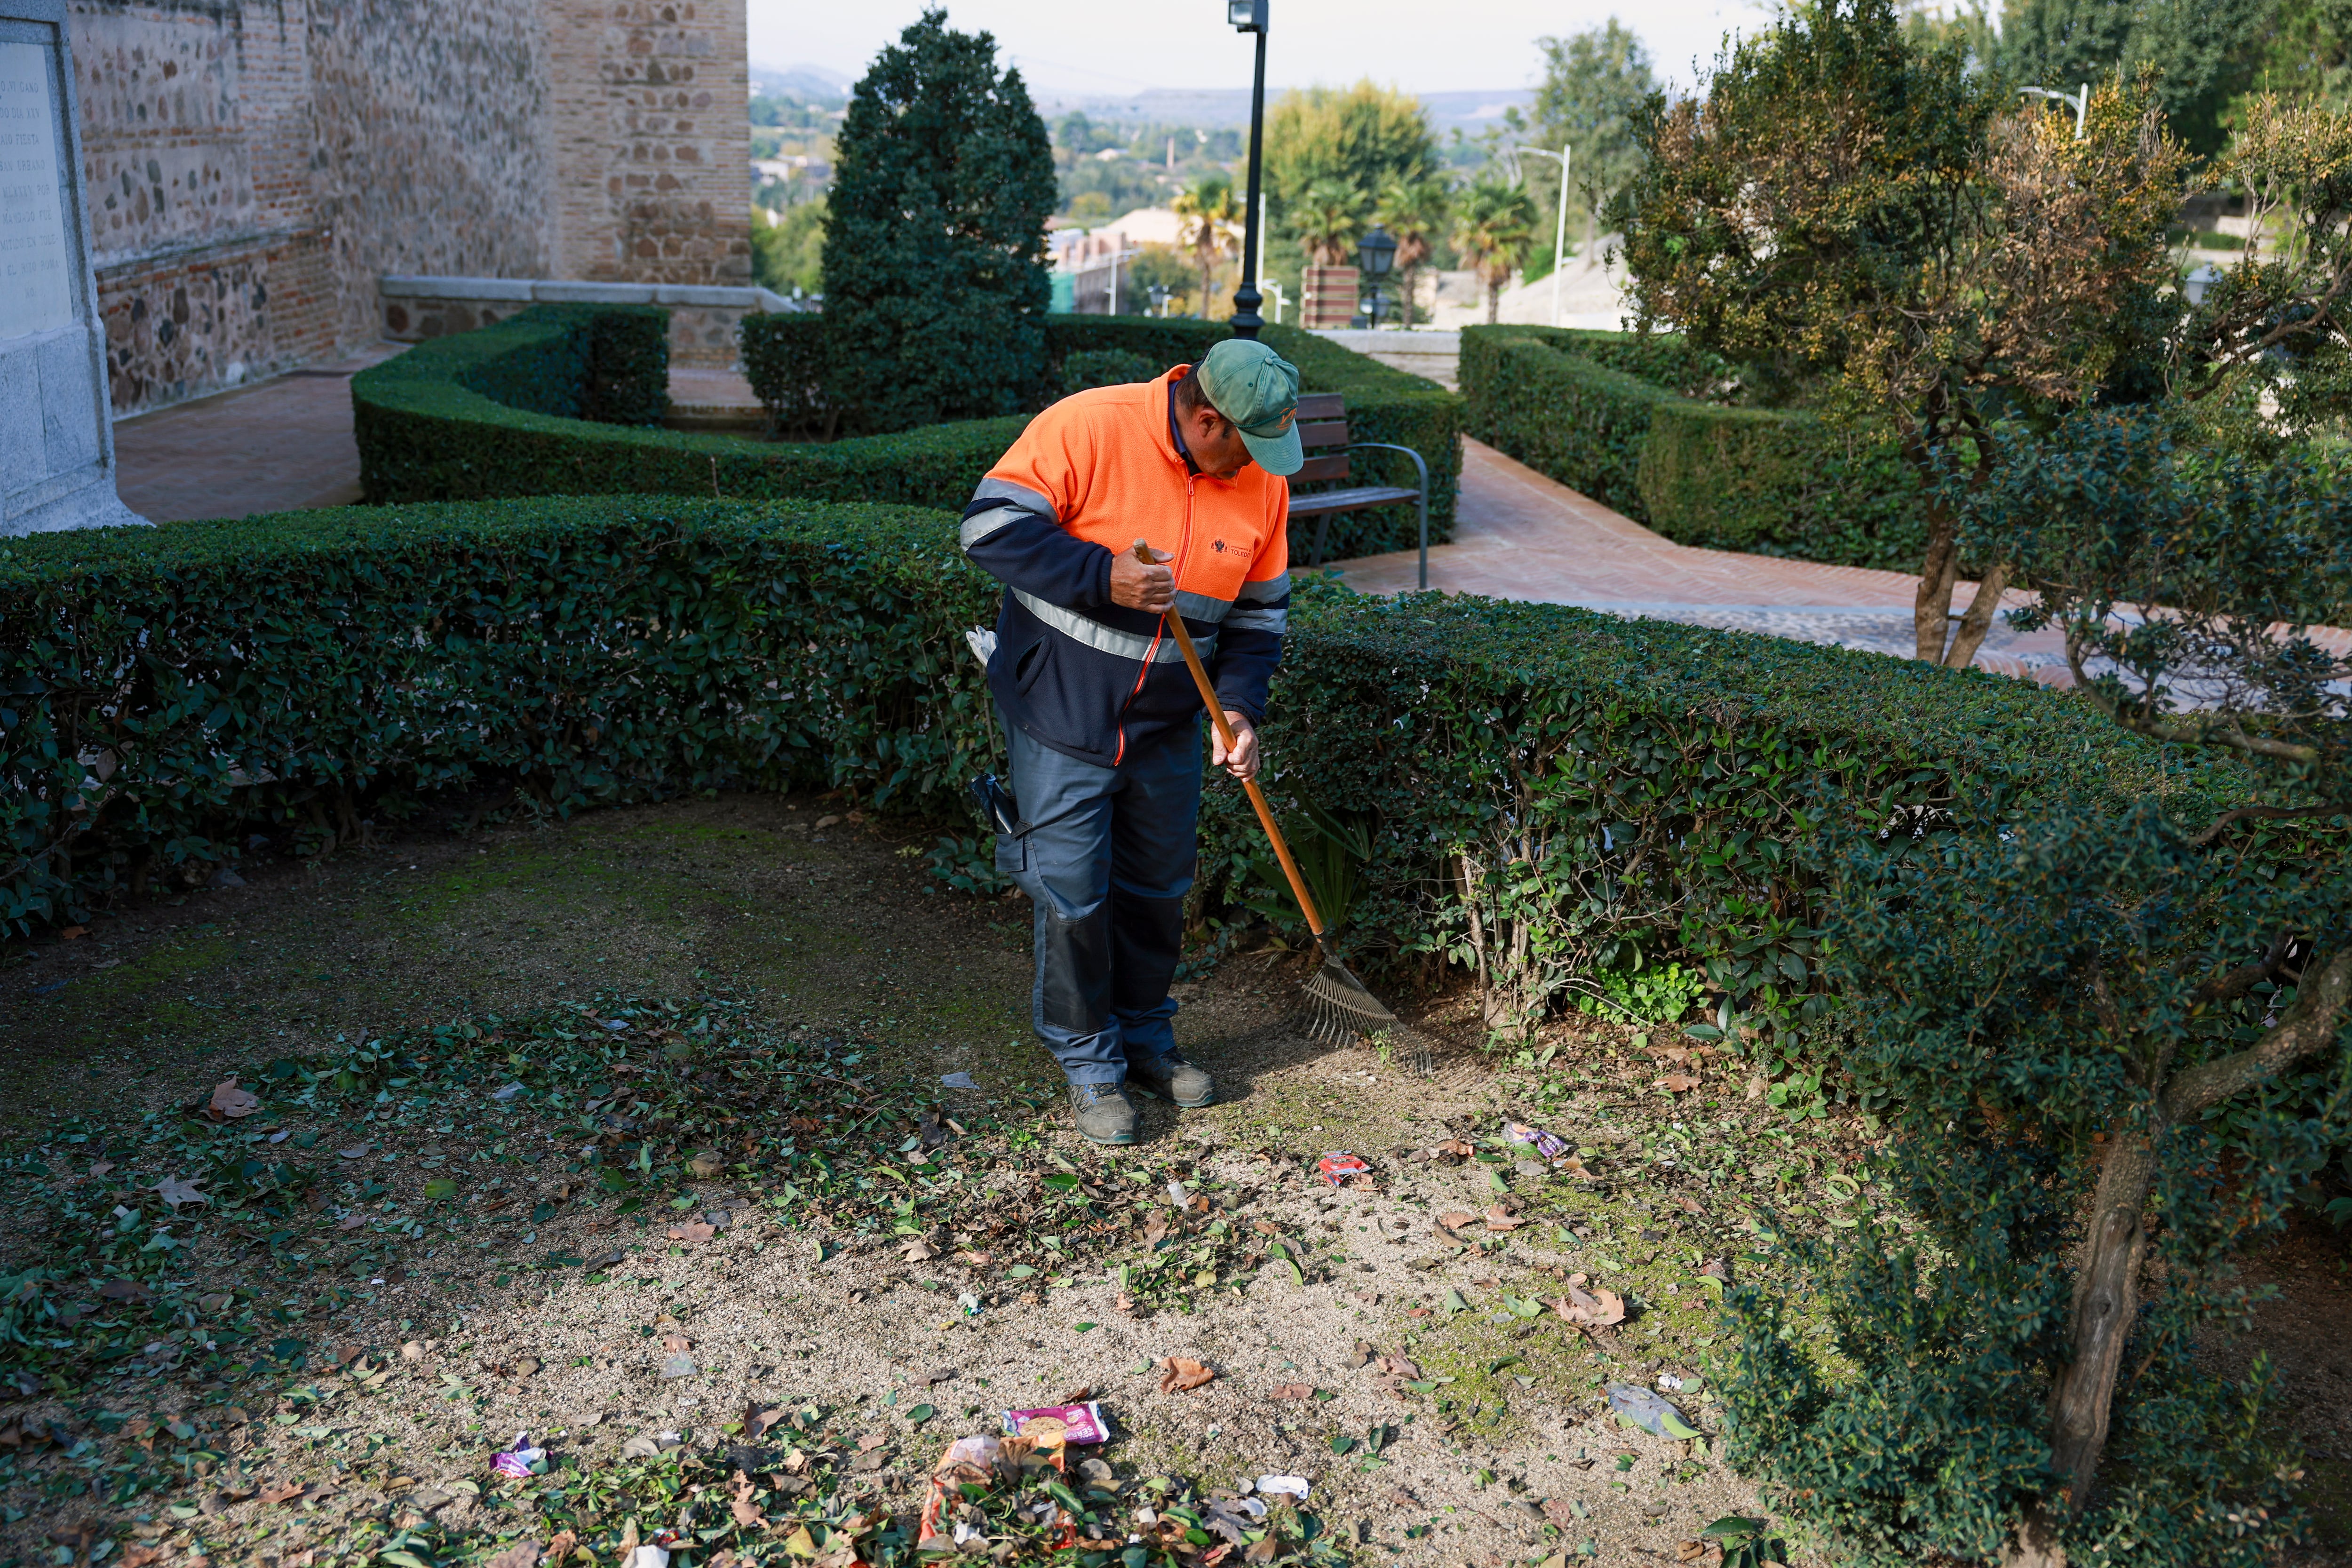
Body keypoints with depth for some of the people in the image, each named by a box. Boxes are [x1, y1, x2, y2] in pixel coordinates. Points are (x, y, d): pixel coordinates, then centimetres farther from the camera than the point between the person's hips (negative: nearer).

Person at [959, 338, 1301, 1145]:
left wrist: (1240, 706, -7)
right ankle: (1088, 1062, 21)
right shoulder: (1088, 427, -20)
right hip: (1063, 715, -5)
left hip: (1168, 723, 5)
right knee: (1073, 895, 2)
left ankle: (1145, 1037, 36)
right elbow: (992, 524, -20)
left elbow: (1259, 609, 6)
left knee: (1158, 888, 16)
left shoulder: (1263, 479, -3)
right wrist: (1102, 576, -29)